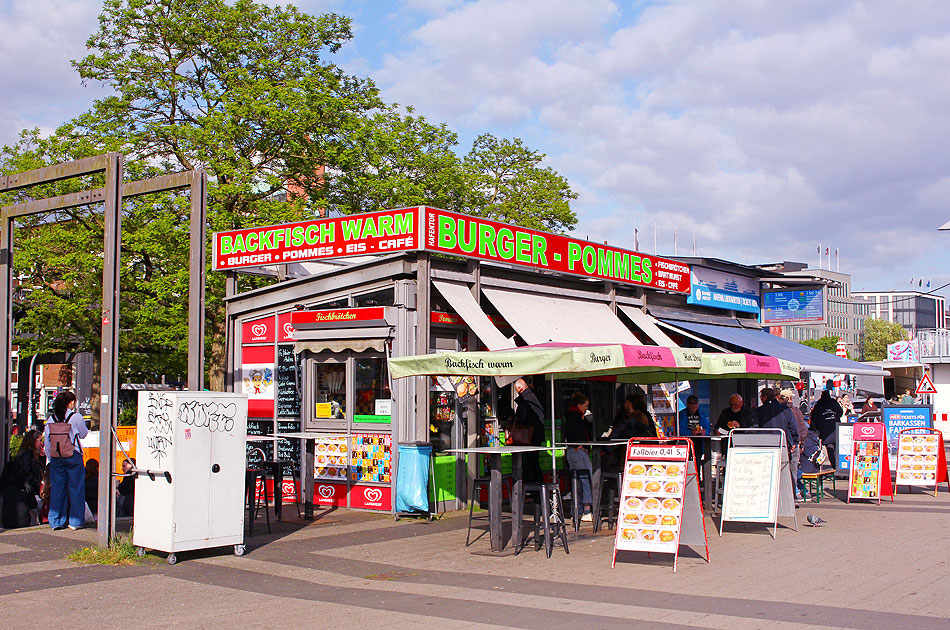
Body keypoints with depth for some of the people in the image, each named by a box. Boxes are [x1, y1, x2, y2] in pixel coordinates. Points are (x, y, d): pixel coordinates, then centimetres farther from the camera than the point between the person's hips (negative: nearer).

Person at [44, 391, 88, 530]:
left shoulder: (51, 419, 3)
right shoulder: (76, 417, -8)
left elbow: (46, 440, 5)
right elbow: (83, 434, 4)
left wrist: (50, 456, 12)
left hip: (55, 457, 4)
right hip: (73, 456, -4)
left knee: (57, 488, 8)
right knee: (76, 488, 4)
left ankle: (56, 521, 10)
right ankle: (75, 521, 5)